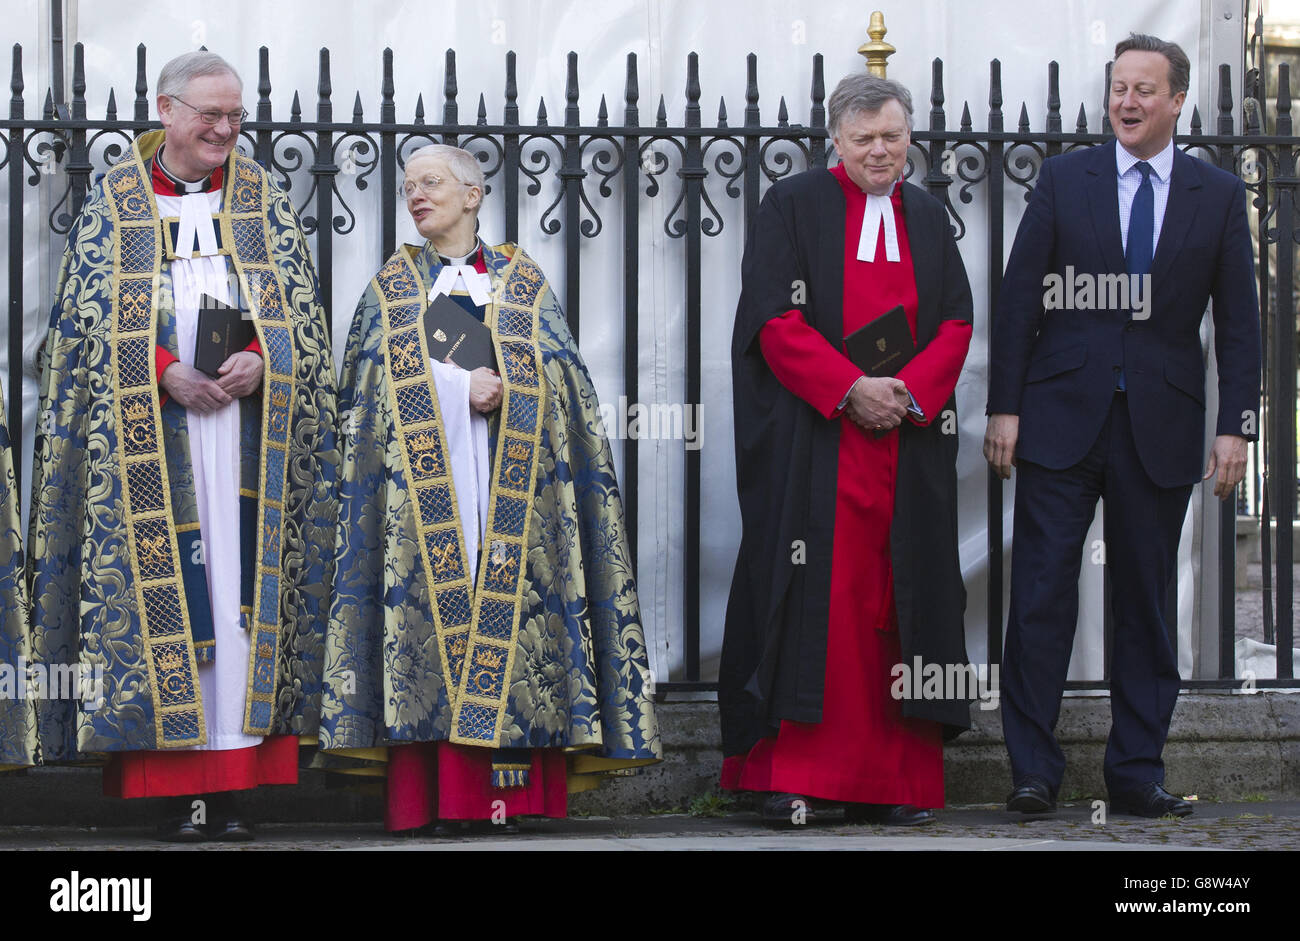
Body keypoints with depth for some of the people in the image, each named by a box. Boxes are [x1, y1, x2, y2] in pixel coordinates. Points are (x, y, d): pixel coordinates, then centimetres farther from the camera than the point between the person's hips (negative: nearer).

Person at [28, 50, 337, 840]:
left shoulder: (266, 203, 13)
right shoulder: (114, 204, 8)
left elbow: (303, 309, 10)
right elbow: (89, 317, 2)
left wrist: (260, 361, -10)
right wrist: (166, 373, -12)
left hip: (248, 427, 1)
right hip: (148, 434, -1)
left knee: (244, 588, -4)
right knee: (160, 588, -7)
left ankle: (233, 791, -4)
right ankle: (180, 791, -6)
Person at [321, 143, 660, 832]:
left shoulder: (521, 281, 16)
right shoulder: (390, 288, 17)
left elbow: (558, 371, 7)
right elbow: (369, 379, 4)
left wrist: (499, 388, -12)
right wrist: (460, 389, -9)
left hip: (511, 482, 0)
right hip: (422, 483, 0)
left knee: (509, 607, -11)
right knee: (433, 610, -12)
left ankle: (512, 792, -13)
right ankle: (439, 796, -15)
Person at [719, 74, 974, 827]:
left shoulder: (927, 217, 16)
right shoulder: (794, 206, 3)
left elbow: (956, 322, 9)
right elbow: (775, 317, -6)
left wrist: (909, 392, -9)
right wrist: (850, 390, -15)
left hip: (908, 445, 4)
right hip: (814, 443, -4)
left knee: (897, 602, 1)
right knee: (812, 598, -9)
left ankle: (893, 781, 3)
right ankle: (791, 776, -8)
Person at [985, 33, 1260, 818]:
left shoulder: (1219, 196, 6)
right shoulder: (1065, 179, 5)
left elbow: (1239, 321, 5)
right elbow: (1019, 299, 4)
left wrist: (1236, 426, -3)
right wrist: (1005, 407, -3)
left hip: (1161, 428, 1)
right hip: (1062, 420, -1)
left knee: (1147, 605, 6)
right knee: (1042, 595, -4)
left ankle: (1138, 774, 13)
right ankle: (1034, 769, 3)